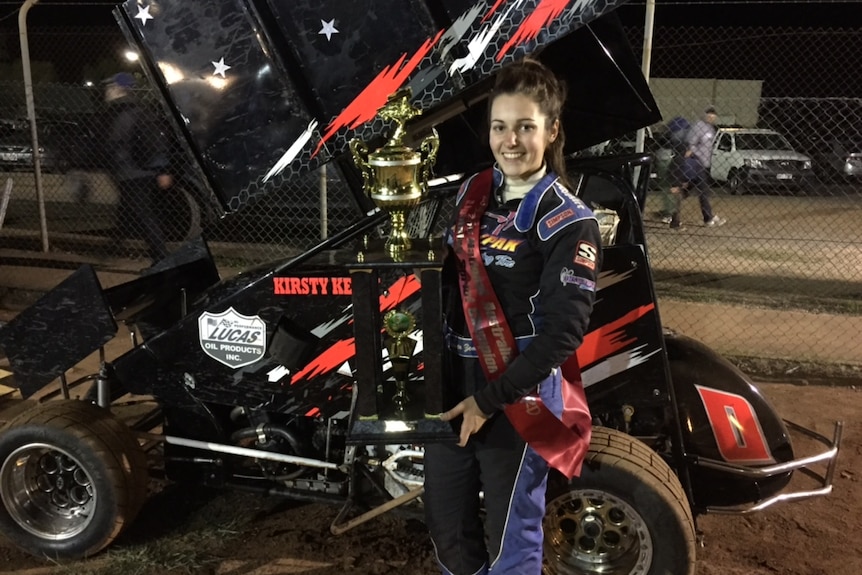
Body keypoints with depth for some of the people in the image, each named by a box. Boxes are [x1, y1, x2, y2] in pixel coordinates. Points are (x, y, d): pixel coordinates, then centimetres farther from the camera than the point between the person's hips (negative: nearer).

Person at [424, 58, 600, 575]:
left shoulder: (569, 222, -13)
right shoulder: (473, 193, 6)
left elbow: (563, 333, -18)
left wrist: (490, 400, -18)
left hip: (518, 398, -6)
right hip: (455, 383, 6)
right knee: (446, 524, 20)